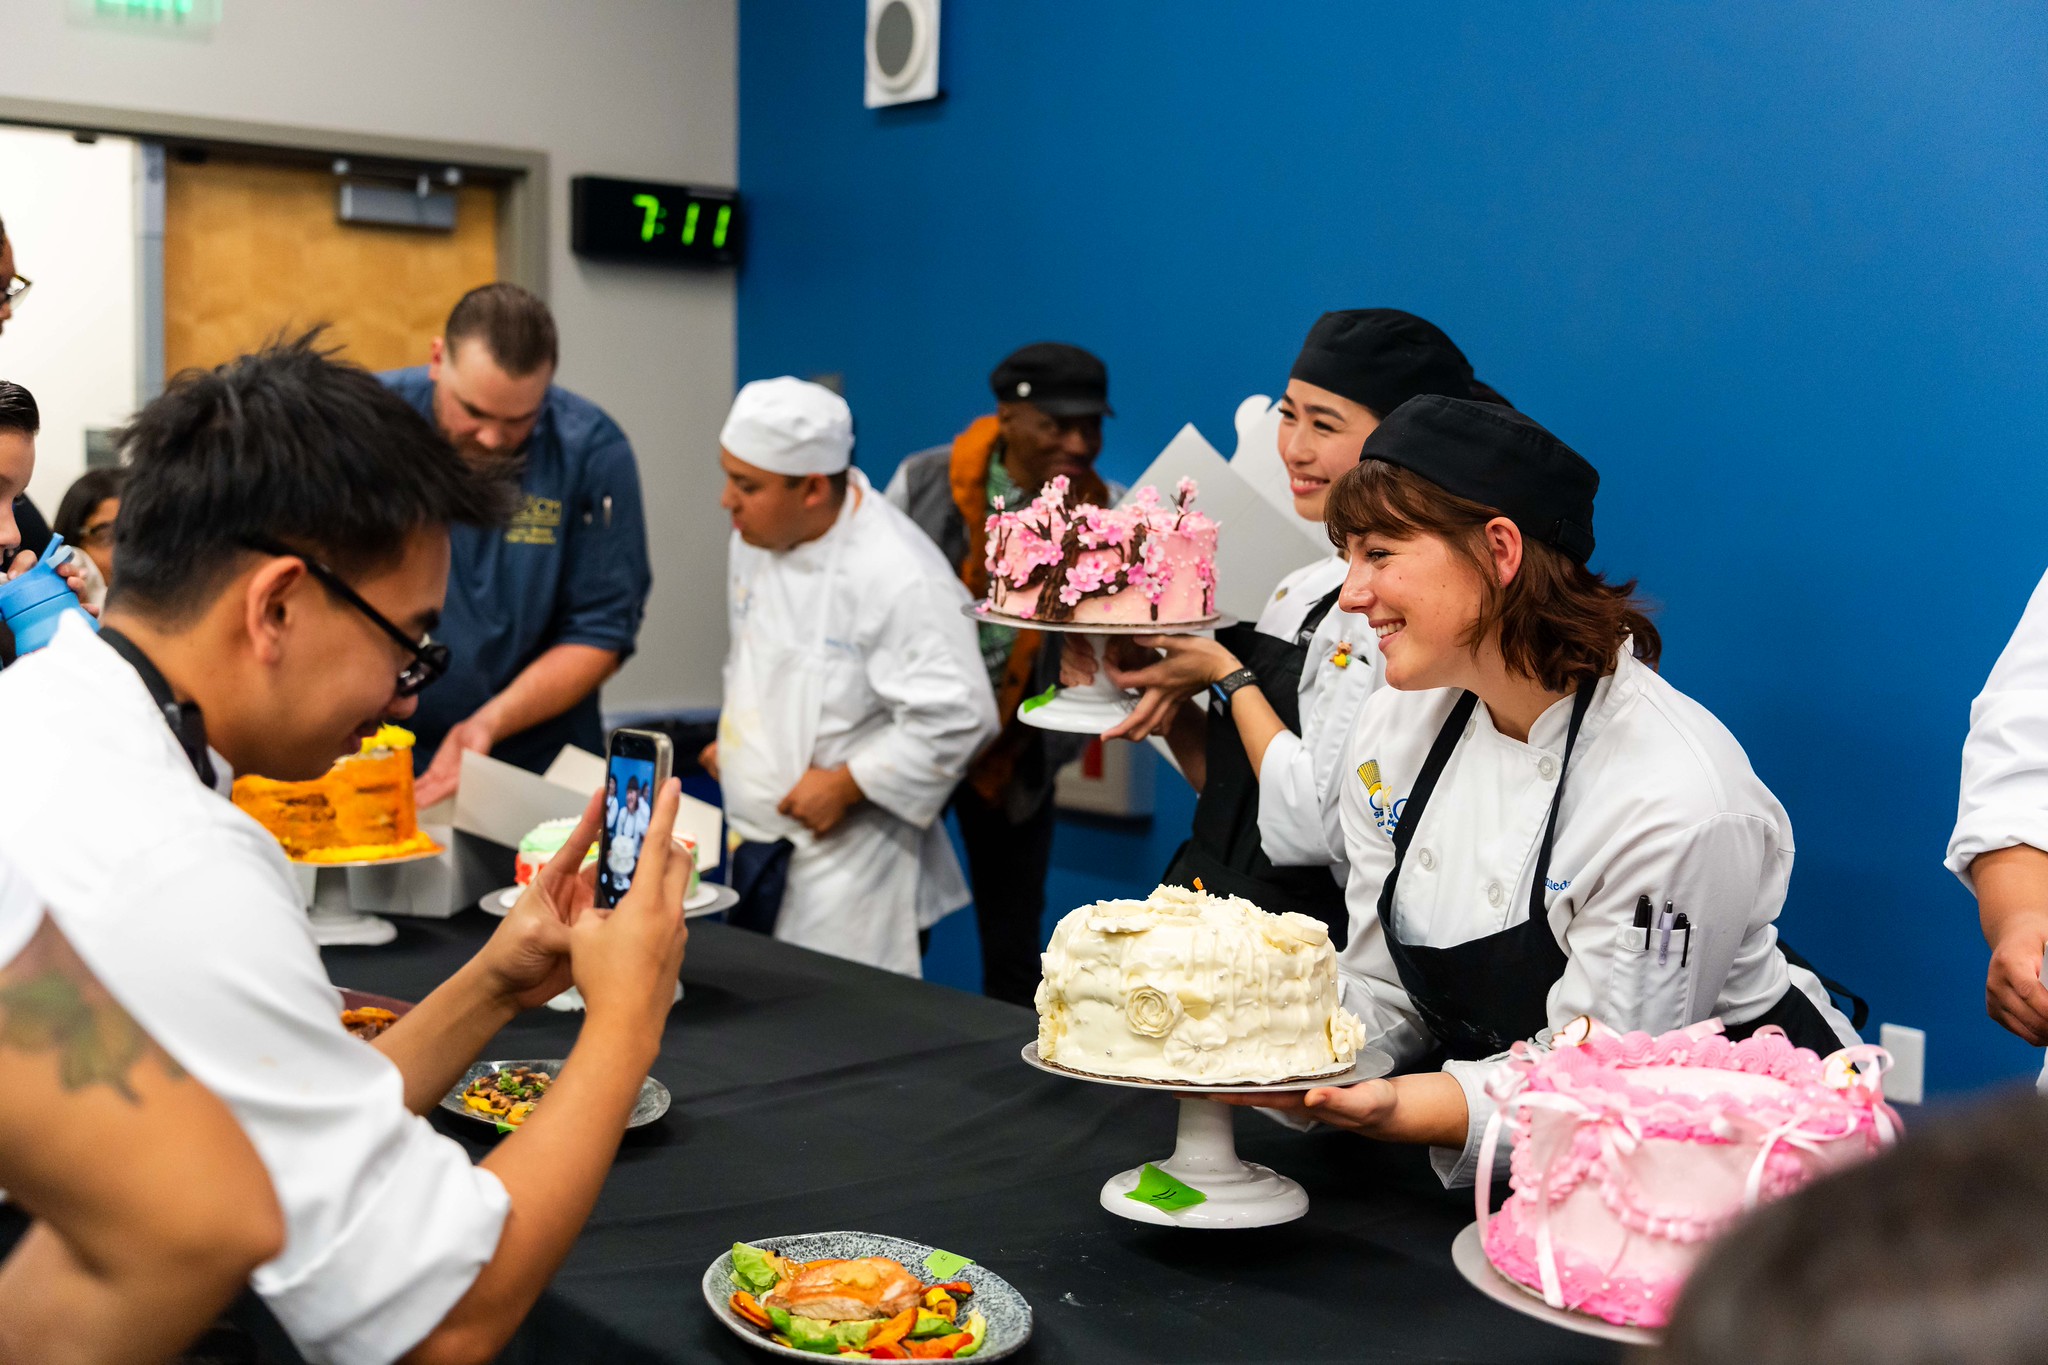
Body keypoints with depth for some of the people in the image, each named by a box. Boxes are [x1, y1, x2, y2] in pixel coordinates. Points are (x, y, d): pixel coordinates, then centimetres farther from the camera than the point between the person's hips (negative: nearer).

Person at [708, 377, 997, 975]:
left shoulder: (901, 577, -24)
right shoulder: (756, 538, 3)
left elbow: (956, 718, -25)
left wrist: (845, 785, -20)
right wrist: (732, 736, 9)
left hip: (848, 869, -8)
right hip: (756, 850, 8)